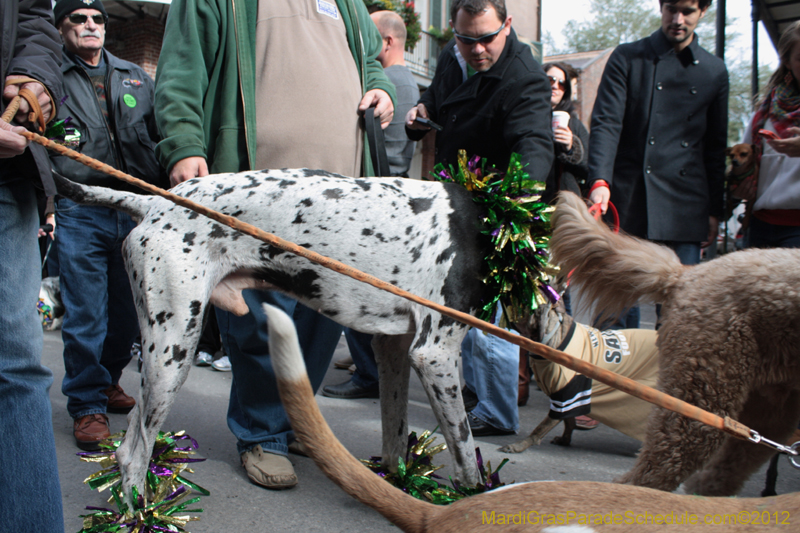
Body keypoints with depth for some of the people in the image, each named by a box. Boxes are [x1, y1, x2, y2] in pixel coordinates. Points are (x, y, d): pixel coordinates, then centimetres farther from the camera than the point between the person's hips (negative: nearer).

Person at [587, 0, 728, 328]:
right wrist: (600, 181, -20)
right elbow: (606, 123, -5)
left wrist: (714, 210, 12)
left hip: (684, 207, 2)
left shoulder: (715, 72, 13)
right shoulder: (627, 58, 5)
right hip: (628, 200, -2)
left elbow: (715, 148, 16)